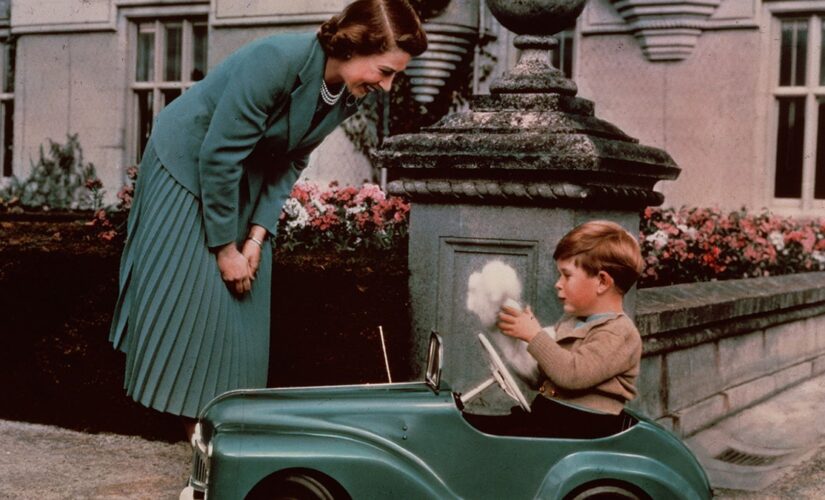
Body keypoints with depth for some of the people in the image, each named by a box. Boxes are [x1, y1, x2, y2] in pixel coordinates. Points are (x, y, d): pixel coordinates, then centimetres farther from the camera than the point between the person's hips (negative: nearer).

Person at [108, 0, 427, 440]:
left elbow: (290, 162, -2)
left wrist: (257, 237, -12)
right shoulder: (277, 61, -34)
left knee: (243, 299, 5)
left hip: (246, 180, 7)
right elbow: (218, 156, -29)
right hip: (186, 165, -7)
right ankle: (194, 421, 5)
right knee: (189, 290, -5)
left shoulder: (348, 95, -11)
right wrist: (225, 247, -22)